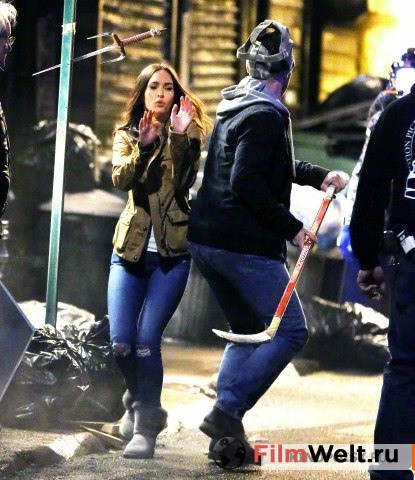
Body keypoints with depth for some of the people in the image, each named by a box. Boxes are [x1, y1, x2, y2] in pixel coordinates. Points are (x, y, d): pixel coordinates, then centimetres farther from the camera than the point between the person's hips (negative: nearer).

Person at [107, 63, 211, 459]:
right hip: (131, 249, 2)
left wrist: (180, 137, -23)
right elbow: (122, 179, -10)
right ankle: (138, 401, 25)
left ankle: (145, 426, -4)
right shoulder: (127, 136, 10)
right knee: (120, 344, -4)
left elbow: (186, 182, -13)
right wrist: (144, 146, -25)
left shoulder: (188, 135, 4)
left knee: (146, 341, -13)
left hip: (172, 252, -2)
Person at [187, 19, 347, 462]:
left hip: (206, 241, 10)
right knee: (290, 331, -3)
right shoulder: (266, 116, -14)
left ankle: (226, 434, 11)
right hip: (245, 245, -10)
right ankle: (228, 410, -13)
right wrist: (291, 228, -15)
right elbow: (248, 184, -22)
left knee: (247, 333, 19)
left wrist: (318, 176, 25)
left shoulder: (236, 107, 16)